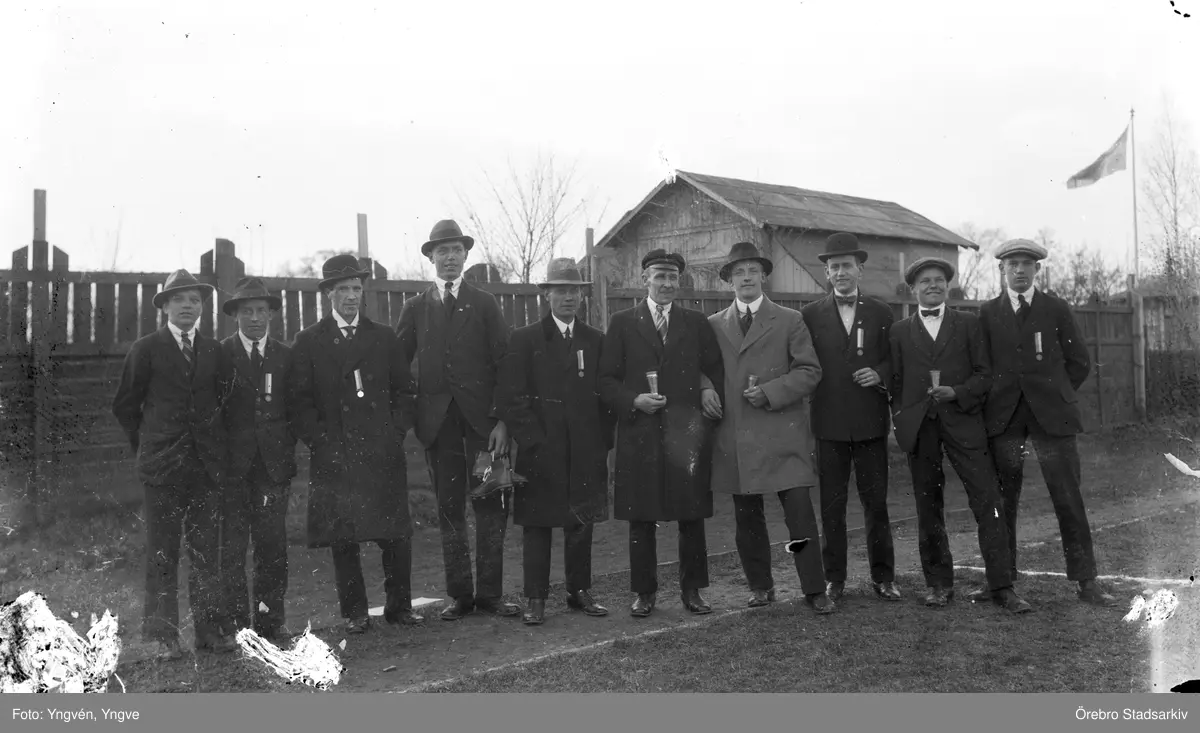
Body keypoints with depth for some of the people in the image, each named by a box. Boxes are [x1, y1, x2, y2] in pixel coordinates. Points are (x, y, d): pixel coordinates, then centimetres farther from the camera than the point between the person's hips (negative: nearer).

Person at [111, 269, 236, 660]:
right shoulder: (146, 349, 1)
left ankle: (210, 628, 12)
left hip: (208, 464, 3)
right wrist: (147, 445, 8)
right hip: (163, 465, -3)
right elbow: (125, 405, 7)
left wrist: (216, 446, 9)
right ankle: (162, 634, 9)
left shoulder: (213, 351, 10)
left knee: (207, 551, 6)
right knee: (162, 554, 2)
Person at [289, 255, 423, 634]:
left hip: (383, 452, 1)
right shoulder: (308, 342, 6)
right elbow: (300, 401, 2)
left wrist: (395, 433, 1)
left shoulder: (384, 337, 12)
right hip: (334, 456, -1)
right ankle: (354, 612, 14)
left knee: (396, 533, 1)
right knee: (343, 538, 2)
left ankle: (399, 605, 15)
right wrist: (322, 443, -8)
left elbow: (404, 390, 13)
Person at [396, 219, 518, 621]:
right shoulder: (415, 308, 10)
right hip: (438, 420, 1)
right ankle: (460, 595, 13)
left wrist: (503, 419, -9)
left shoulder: (485, 303, 7)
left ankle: (490, 593, 8)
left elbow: (503, 362, 1)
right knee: (449, 509, 5)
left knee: (491, 506, -1)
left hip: (482, 418, -1)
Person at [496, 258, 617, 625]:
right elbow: (510, 397, -5)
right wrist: (533, 440, -10)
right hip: (540, 452, -3)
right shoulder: (524, 340, 0)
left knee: (581, 523, 9)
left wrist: (602, 441, 3)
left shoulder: (596, 341, 11)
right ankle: (536, 599, 9)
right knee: (537, 525, 2)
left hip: (586, 453, 3)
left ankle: (579, 591, 21)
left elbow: (606, 393, 11)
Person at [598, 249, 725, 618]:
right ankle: (644, 592, 16)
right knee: (640, 518, 4)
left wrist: (713, 393, -6)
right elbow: (607, 379, 3)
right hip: (639, 434, -1)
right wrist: (634, 400, -13)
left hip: (687, 433, 1)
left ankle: (692, 590, 18)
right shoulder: (622, 323, 6)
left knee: (692, 516, 5)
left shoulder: (696, 322, 11)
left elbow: (717, 369, 14)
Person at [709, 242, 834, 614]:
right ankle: (760, 586, 22)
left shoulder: (790, 321, 6)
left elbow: (809, 371, 0)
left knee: (800, 512, -4)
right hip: (735, 438, 2)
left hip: (783, 434, -2)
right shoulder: (714, 325, 12)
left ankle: (814, 590, 7)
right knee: (747, 517, 8)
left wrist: (770, 392, -11)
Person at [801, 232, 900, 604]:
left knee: (876, 502, 6)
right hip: (828, 423, 0)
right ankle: (834, 579, 15)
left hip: (871, 422, 0)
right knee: (831, 505, 5)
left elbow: (895, 360, 11)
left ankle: (882, 576, 18)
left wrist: (880, 374, -8)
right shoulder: (810, 315, 5)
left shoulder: (881, 313, 7)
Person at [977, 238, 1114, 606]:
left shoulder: (1057, 309, 7)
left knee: (1068, 499, -2)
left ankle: (1086, 581, 5)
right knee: (1002, 500, 2)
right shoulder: (987, 313, 9)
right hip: (1003, 417, 1)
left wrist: (1056, 396, 7)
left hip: (1051, 415, -1)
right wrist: (993, 399, 3)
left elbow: (1079, 362, 10)